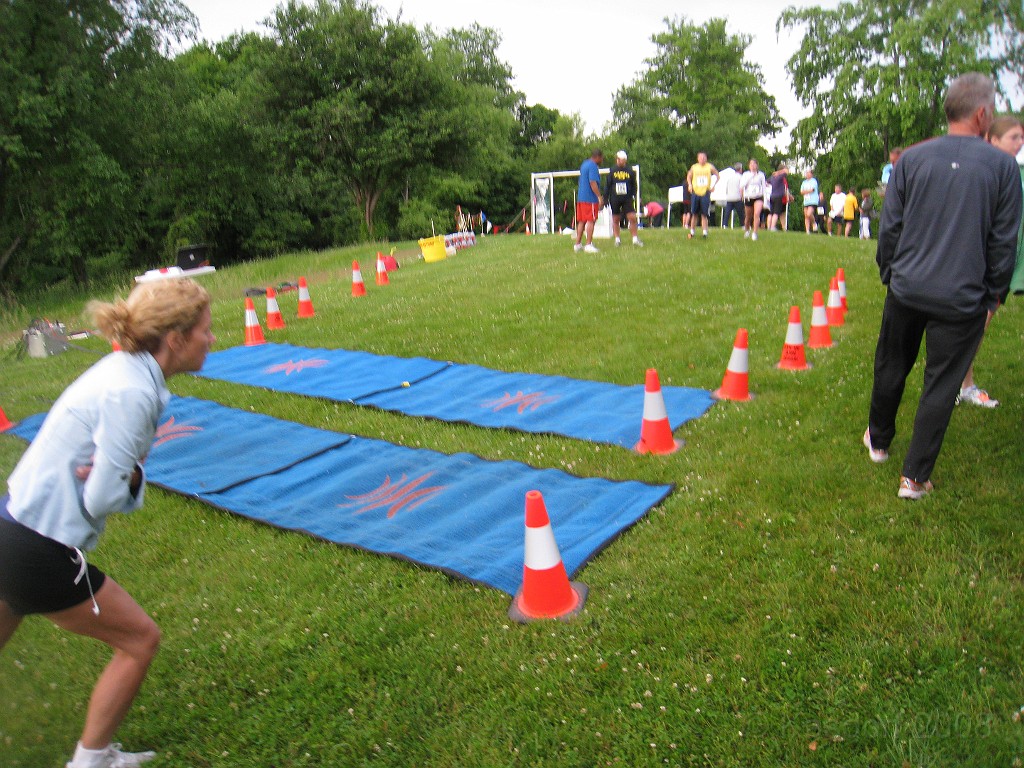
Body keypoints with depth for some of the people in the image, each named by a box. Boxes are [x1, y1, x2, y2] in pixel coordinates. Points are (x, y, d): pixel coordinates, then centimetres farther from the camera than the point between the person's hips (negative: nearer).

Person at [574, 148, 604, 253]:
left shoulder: (584, 164, 17)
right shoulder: (593, 166, -12)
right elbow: (593, 183, -21)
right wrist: (599, 197, -20)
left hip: (580, 197, 9)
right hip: (590, 198, -9)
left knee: (581, 221, 11)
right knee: (591, 221, -5)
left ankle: (578, 244, 13)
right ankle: (588, 245, -7)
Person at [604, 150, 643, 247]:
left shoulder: (630, 171, 4)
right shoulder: (612, 171, 4)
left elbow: (634, 185, 11)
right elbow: (607, 185, 7)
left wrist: (634, 196, 2)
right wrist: (606, 198, 3)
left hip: (627, 199, 0)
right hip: (615, 199, 1)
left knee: (632, 218, -9)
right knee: (615, 220, 5)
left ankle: (635, 239, 0)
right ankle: (617, 239, 16)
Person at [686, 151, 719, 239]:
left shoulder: (710, 167, 2)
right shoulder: (694, 167, 6)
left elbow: (717, 176, 11)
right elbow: (689, 176, 20)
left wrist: (713, 186, 1)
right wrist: (689, 185, 4)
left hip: (705, 193, -1)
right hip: (695, 192, 1)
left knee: (704, 214, -2)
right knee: (694, 214, 3)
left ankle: (704, 232, 0)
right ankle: (692, 231, 11)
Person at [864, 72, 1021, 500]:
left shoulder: (912, 159, 0)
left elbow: (889, 227, 4)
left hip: (906, 289, 2)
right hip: (962, 299, -2)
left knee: (891, 368, 20)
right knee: (941, 385, 6)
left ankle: (878, 441, 39)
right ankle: (914, 477, 11)